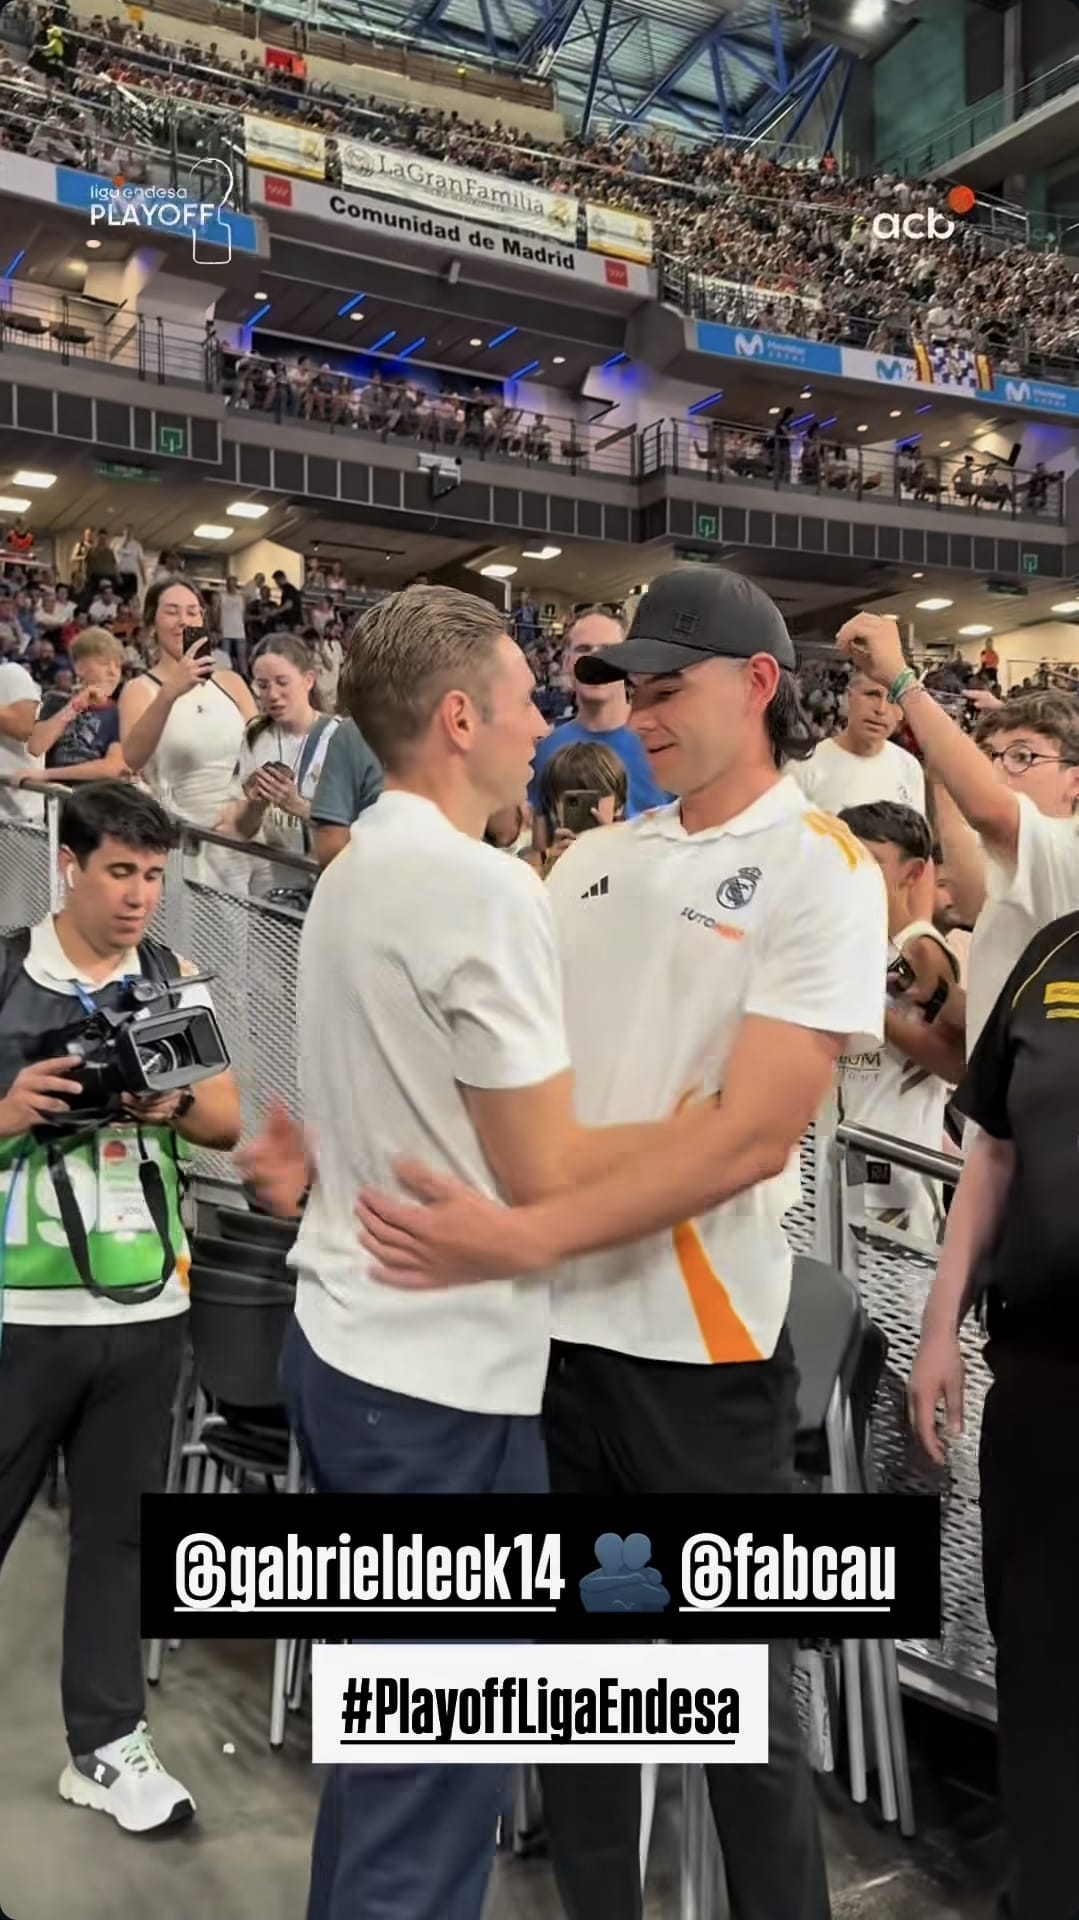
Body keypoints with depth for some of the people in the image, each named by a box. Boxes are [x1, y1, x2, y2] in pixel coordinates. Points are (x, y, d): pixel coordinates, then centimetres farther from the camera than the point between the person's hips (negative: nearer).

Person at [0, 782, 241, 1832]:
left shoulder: (176, 981, 6)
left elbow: (230, 1122, 6)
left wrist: (175, 1103, -13)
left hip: (146, 1304, 3)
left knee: (118, 1528, 12)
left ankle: (105, 1743, 26)